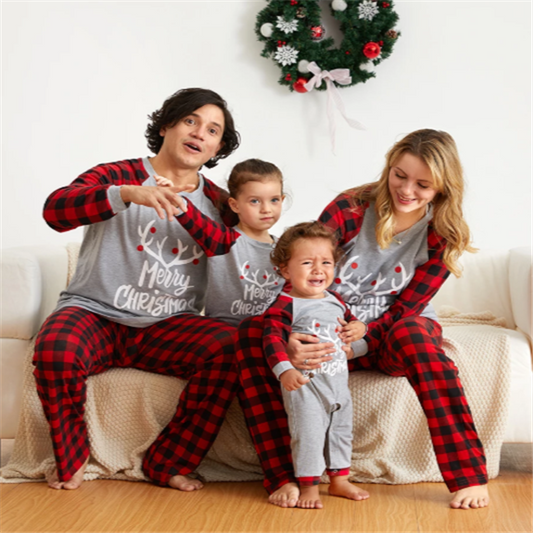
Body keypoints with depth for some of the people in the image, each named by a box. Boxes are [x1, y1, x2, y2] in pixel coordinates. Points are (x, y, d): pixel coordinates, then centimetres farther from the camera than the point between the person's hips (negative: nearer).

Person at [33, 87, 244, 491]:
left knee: (231, 346, -26)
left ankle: (169, 462, -12)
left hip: (169, 326, 3)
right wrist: (129, 193, -35)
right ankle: (71, 461, -7)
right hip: (95, 314, -2)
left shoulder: (219, 204, 12)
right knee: (55, 350, -35)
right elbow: (55, 209, -20)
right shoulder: (118, 177, 0)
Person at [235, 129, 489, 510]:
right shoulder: (351, 209, -11)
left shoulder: (443, 234, -6)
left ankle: (469, 478, -32)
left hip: (396, 331, 0)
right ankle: (285, 477, -31)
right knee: (254, 332, -26)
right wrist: (287, 340, -38)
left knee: (414, 336, -39)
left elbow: (404, 308, -11)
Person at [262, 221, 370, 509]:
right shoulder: (285, 306, -15)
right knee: (308, 434, -4)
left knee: (341, 431, 17)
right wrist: (285, 370, -38)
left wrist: (359, 328, 1)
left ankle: (339, 480, 34)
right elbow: (273, 338, -25)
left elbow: (350, 320, 25)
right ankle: (309, 486, 12)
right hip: (305, 384, -7)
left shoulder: (336, 300, 8)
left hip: (339, 382, 7)